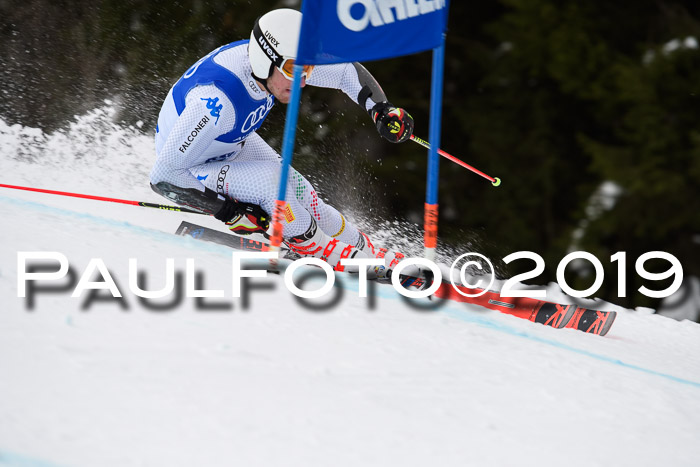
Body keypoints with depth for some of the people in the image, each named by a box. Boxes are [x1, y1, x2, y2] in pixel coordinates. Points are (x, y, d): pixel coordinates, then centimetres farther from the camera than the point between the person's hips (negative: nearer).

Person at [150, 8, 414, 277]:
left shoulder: (281, 63, -22)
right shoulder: (217, 101, -42)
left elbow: (347, 71, -7)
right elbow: (163, 176, -37)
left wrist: (383, 111, -23)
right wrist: (228, 211, -35)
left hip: (234, 144, 7)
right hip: (188, 170, -7)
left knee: (302, 197, -4)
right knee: (270, 179, -27)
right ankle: (330, 257, -9)